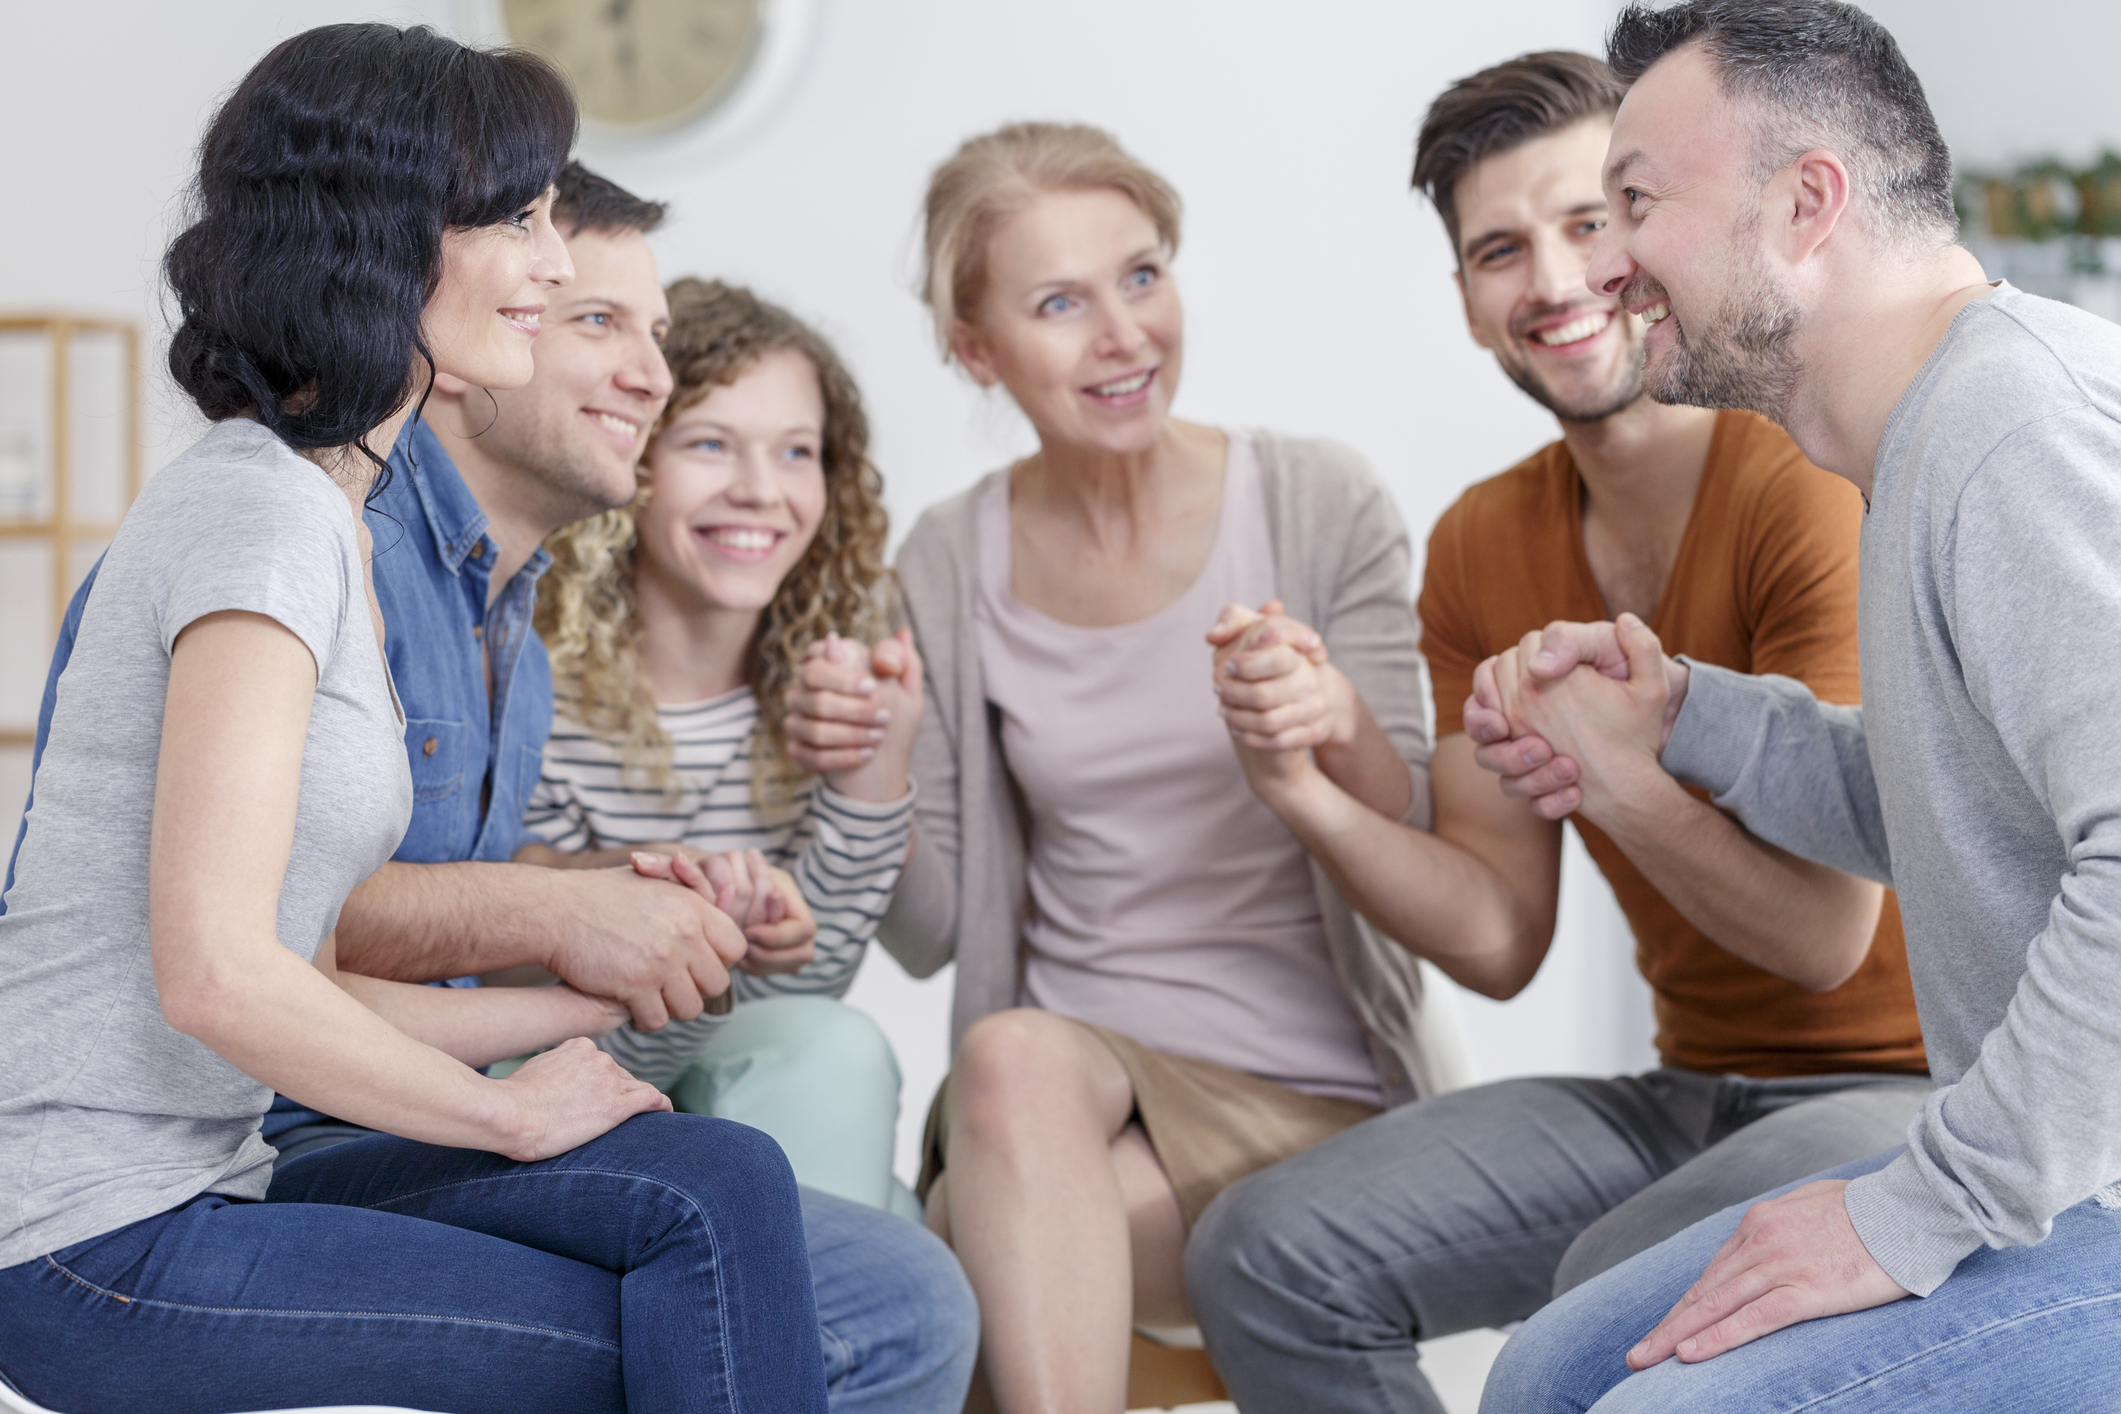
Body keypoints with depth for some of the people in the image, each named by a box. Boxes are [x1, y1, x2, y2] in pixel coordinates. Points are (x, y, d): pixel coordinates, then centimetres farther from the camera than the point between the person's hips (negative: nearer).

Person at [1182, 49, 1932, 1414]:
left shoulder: (1818, 483, -16)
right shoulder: (1485, 545, 7)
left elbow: (1826, 933, -15)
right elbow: (1502, 938, 5)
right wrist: (1308, 785, -10)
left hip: (1919, 1090, -6)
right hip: (1689, 1094, 7)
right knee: (1265, 1256, -11)